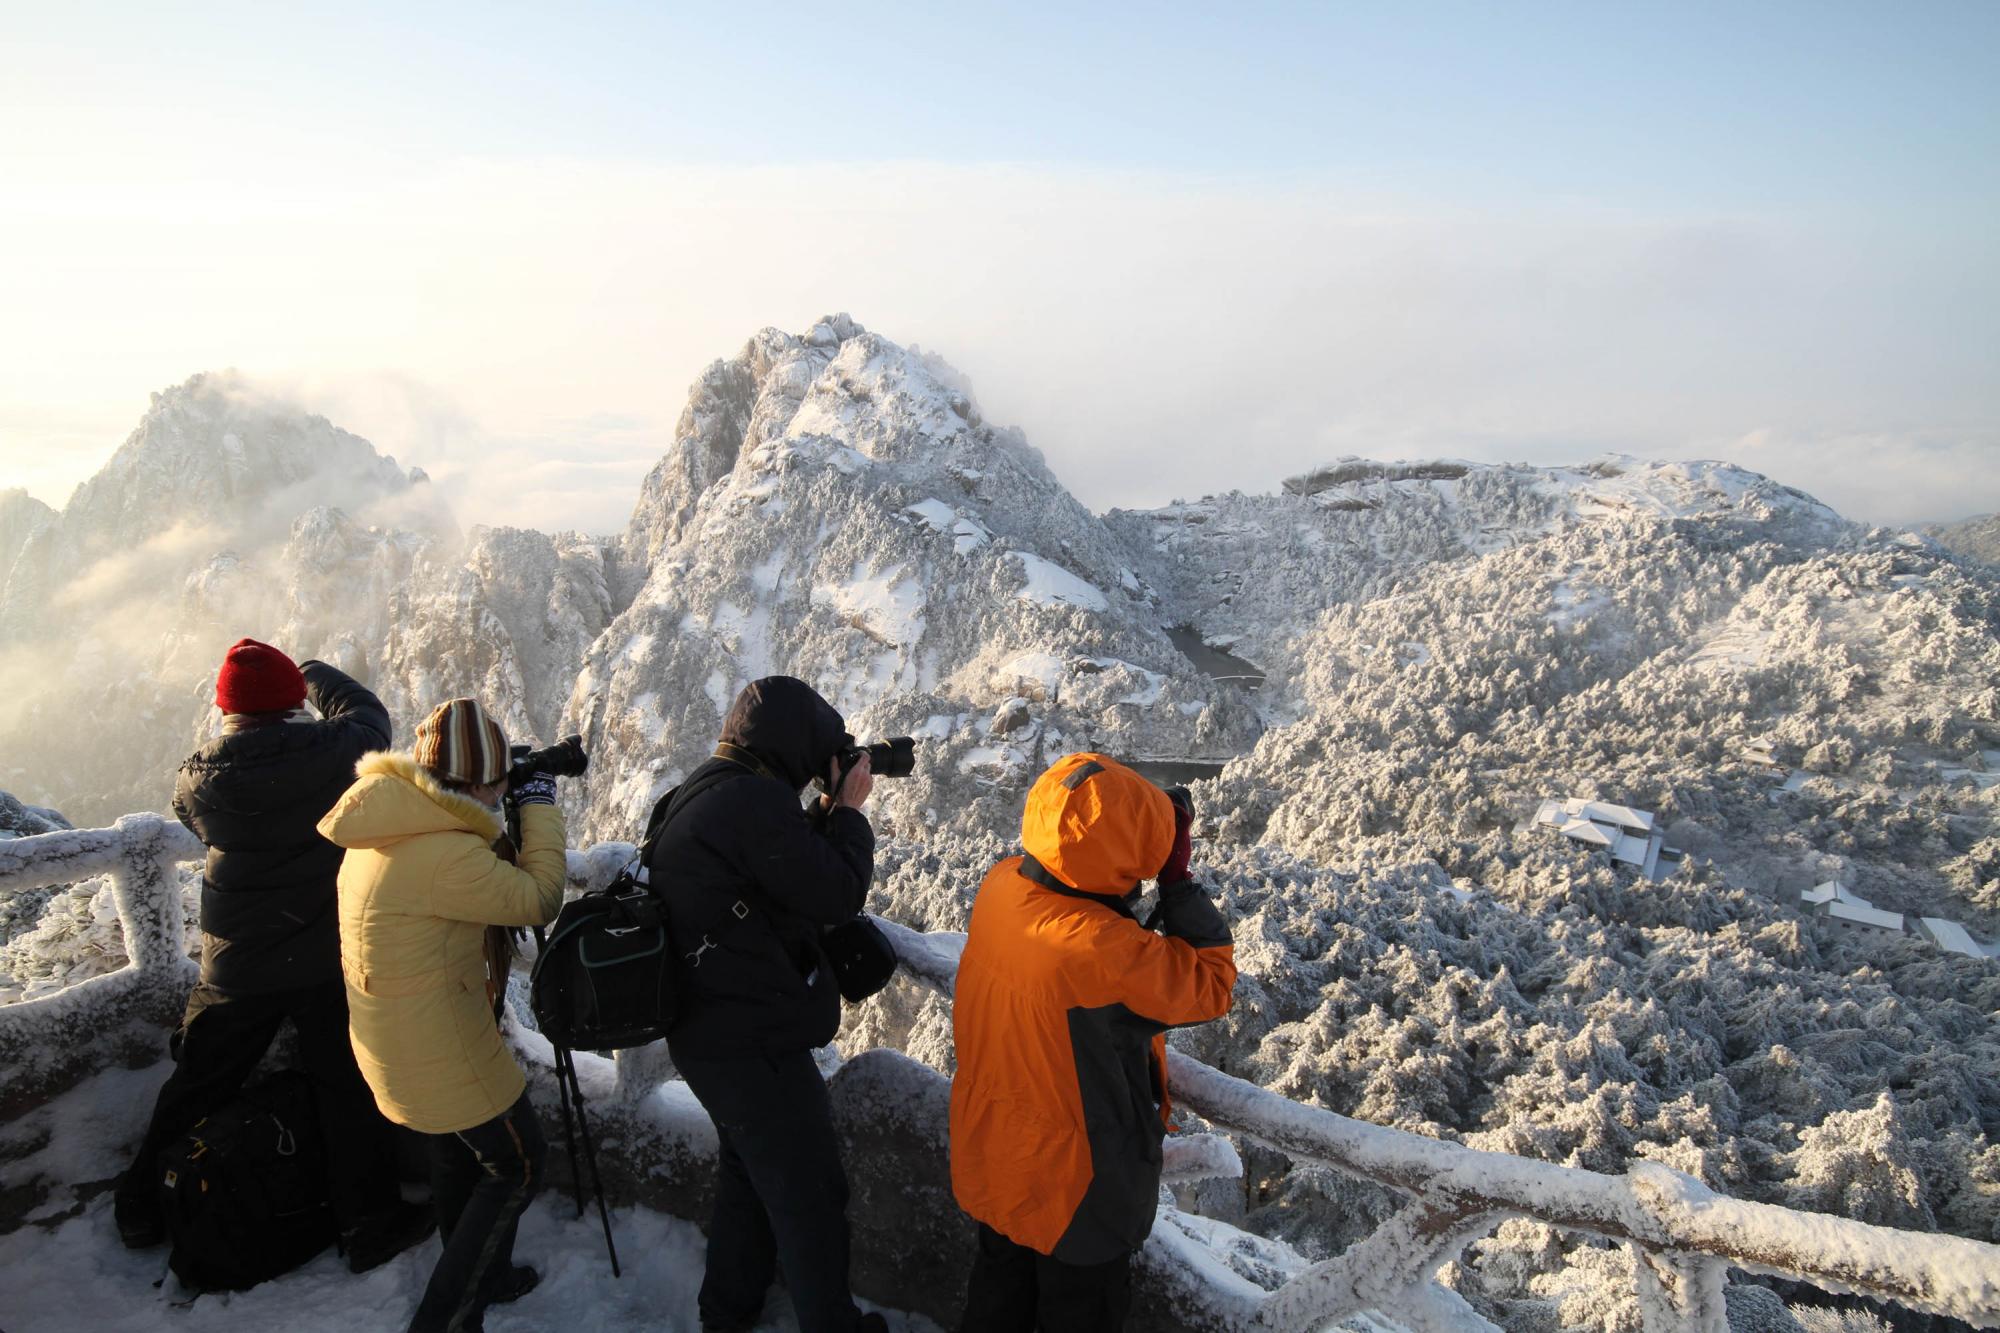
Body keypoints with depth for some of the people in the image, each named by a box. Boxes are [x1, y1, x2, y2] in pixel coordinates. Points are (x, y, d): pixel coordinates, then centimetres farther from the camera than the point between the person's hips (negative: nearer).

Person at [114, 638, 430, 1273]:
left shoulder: (199, 777, -11)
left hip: (237, 967, 2)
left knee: (197, 1083, 22)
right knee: (347, 1088, 9)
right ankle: (369, 1223, 18)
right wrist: (316, 673, 18)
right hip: (330, 958, -2)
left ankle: (142, 1207, 40)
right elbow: (368, 713, 2)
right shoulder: (333, 751, -19)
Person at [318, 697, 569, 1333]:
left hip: (393, 1036, 9)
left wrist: (507, 817, 4)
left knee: (458, 1156, 26)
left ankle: (482, 1279, 45)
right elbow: (538, 898, -20)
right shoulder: (445, 854, -30)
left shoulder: (383, 833, 0)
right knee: (517, 1166, 10)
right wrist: (539, 805, -12)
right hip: (440, 1048, -9)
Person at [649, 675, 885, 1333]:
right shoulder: (754, 799, -24)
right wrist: (849, 811, -7)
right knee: (810, 1192, 6)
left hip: (710, 1034, 10)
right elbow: (836, 894, -19)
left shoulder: (699, 796, 8)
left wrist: (827, 813, 5)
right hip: (755, 1043, -10)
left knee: (748, 1172, 27)